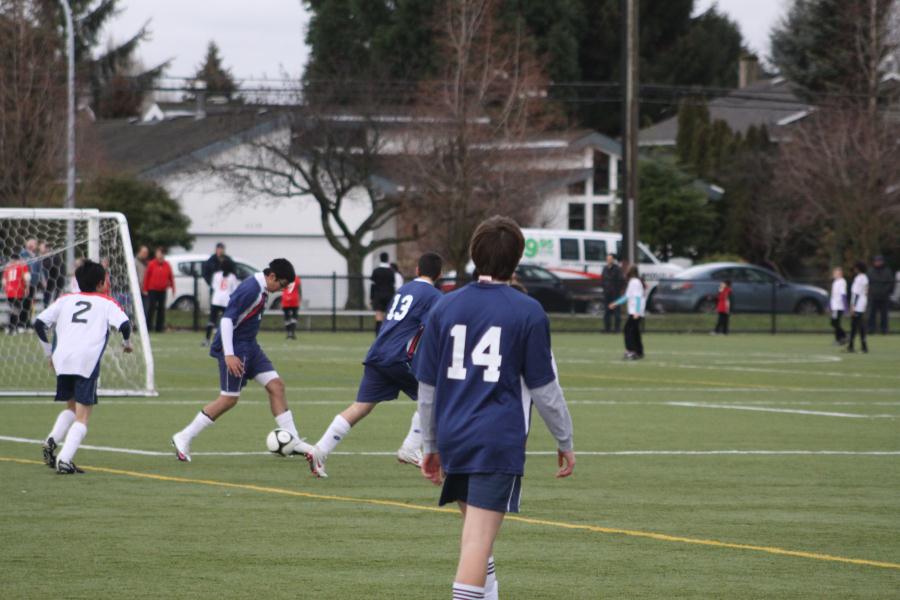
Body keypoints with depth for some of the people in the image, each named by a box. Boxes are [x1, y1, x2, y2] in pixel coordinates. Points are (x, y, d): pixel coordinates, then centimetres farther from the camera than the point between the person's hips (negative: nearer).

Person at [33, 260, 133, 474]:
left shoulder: (66, 300, 22)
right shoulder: (106, 303, 12)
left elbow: (39, 322, 16)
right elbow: (124, 324, -4)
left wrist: (49, 352, 25)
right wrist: (127, 342, 17)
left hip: (62, 360, 4)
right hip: (87, 361, -4)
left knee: (71, 406, 25)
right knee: (83, 414, -1)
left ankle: (52, 440, 0)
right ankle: (64, 461, -16)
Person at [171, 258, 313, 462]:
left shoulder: (262, 290, 10)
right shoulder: (250, 289, -20)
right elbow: (227, 319, -24)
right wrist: (229, 355, -27)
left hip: (249, 346, 10)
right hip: (235, 348, -10)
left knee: (276, 386, 4)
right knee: (229, 399, -6)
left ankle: (292, 441, 7)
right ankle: (183, 438, 3)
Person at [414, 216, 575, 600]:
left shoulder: (445, 308, 6)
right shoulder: (528, 313, -5)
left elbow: (427, 387, 9)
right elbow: (543, 388, -2)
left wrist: (430, 445, 18)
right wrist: (565, 442, 10)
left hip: (453, 438, 4)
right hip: (500, 440, -4)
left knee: (475, 530, 20)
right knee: (479, 538, -9)